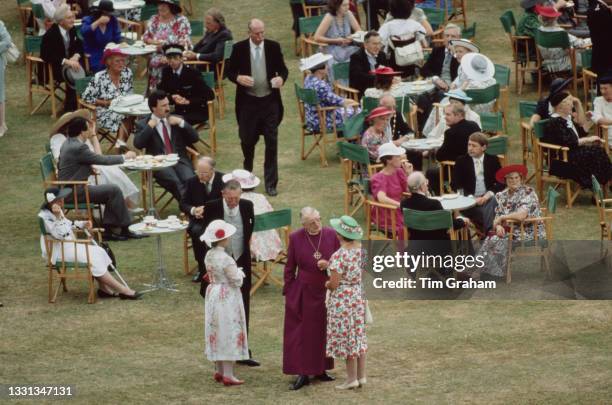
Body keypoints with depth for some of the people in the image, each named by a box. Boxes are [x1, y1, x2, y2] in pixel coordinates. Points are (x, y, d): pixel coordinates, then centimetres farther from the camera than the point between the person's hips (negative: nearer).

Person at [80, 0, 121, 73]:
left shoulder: (113, 20, 1)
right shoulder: (89, 20, -8)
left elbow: (117, 39, 5)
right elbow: (84, 32, -28)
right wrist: (98, 22, -32)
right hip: (92, 55, -3)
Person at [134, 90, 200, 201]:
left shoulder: (176, 119, 21)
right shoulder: (143, 124, 12)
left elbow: (194, 138, 14)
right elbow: (137, 144, -4)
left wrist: (181, 123, 2)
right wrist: (149, 126, -6)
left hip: (180, 160, 3)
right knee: (174, 181, -34)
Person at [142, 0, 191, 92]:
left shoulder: (181, 21, -2)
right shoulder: (154, 20, 12)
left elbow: (185, 42, -9)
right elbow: (145, 37, 14)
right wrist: (154, 42, -10)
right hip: (157, 56, 3)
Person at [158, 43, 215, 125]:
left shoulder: (193, 73, -13)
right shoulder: (166, 72, 2)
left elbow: (210, 95, -15)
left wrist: (188, 101, -25)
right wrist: (172, 98, -16)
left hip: (197, 112, -5)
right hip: (179, 111, 5)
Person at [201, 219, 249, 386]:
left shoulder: (209, 256, 1)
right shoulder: (226, 259, -23)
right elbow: (237, 281, -20)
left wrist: (235, 272, 11)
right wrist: (239, 272, 1)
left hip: (213, 295, 8)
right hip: (227, 298, -8)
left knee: (218, 333, 16)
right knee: (229, 334, -2)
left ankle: (219, 371, 23)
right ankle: (228, 375, -1)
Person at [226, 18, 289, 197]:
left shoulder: (273, 47, 0)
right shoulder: (239, 48, -3)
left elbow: (283, 69, 8)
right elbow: (229, 70, 3)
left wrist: (281, 78, -15)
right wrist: (238, 78, -18)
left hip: (270, 101, 0)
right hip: (248, 102, 0)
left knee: (272, 143, -2)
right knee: (247, 140, 10)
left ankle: (270, 184, 5)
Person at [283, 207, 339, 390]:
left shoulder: (331, 235, -5)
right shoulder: (296, 238, -5)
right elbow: (290, 268, 2)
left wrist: (329, 265, -17)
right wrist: (288, 292, 1)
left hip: (327, 292, 1)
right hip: (303, 293, -1)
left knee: (324, 331, 9)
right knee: (302, 333, -1)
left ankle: (320, 370, 21)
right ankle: (303, 373, 4)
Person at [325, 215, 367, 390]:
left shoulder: (339, 256, -23)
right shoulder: (361, 250, -1)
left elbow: (334, 284, -20)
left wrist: (327, 284, 1)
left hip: (342, 299, -7)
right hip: (359, 295, 7)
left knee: (347, 338, 3)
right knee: (359, 336, 15)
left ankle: (352, 378, 10)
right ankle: (361, 375, 22)